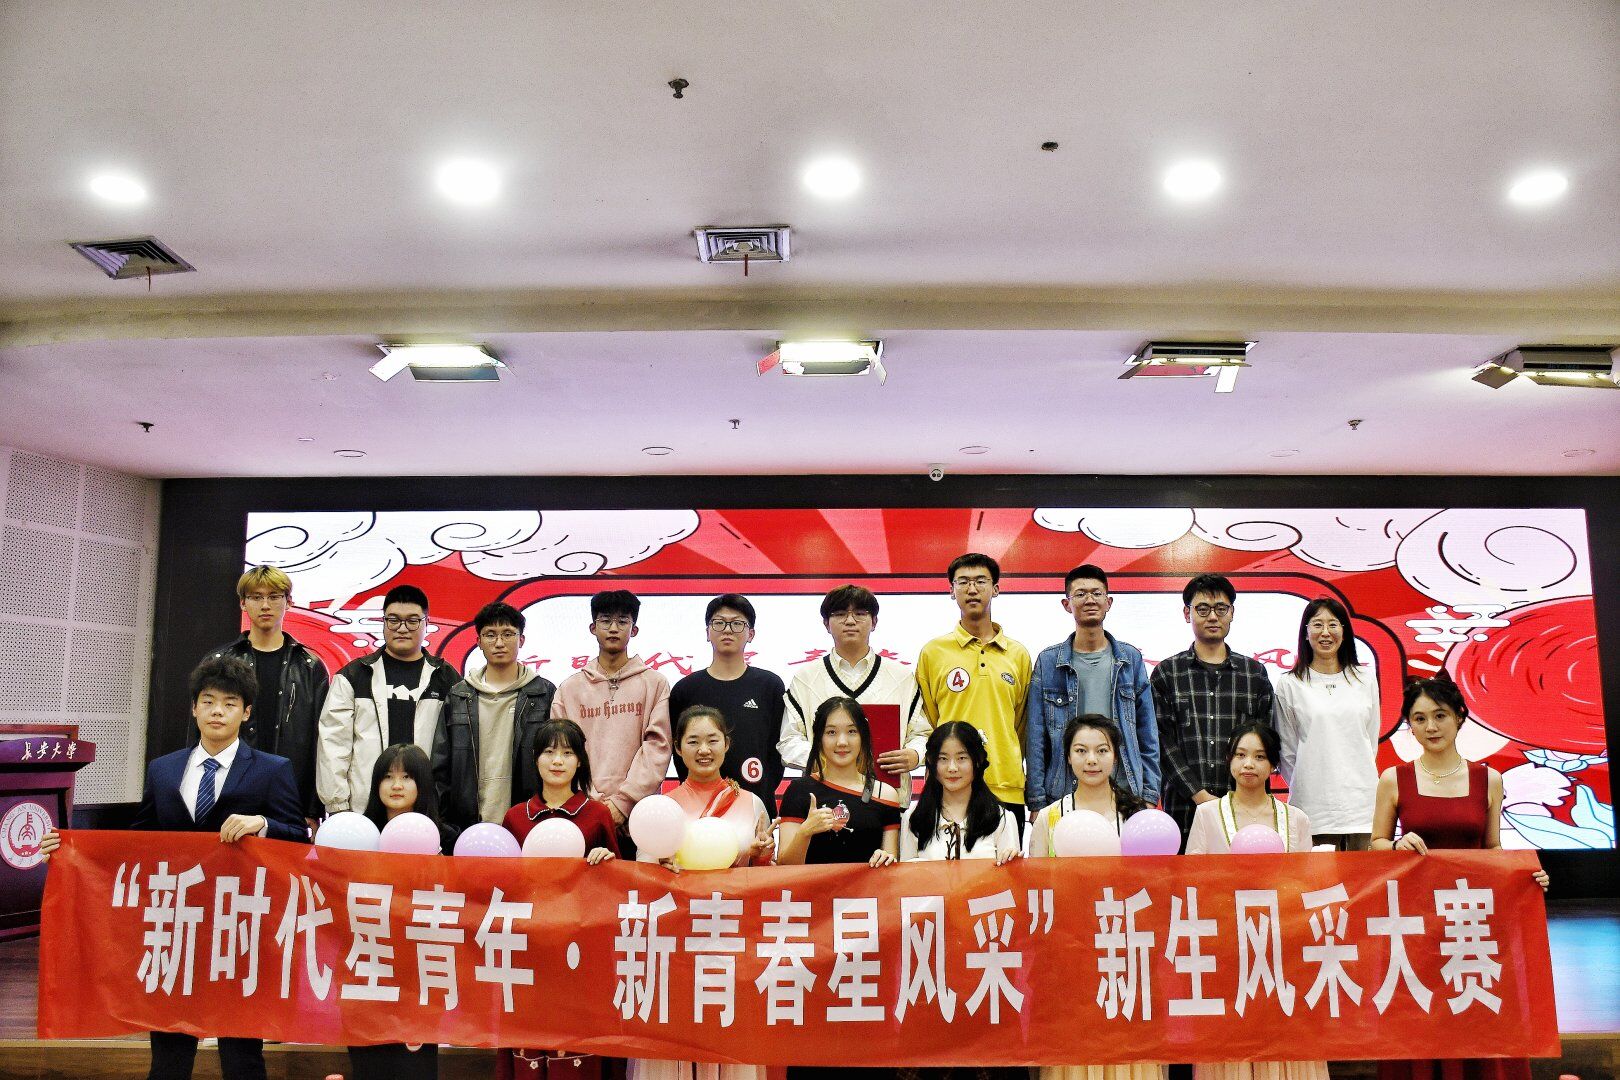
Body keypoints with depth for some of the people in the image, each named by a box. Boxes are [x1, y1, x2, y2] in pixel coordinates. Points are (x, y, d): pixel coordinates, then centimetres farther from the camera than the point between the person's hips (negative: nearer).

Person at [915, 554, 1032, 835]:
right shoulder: (932, 652, 4)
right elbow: (927, 722, 8)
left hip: (1008, 790, 2)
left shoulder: (1019, 655, 10)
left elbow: (1022, 725, 15)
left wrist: (1007, 768, 12)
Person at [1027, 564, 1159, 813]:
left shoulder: (1130, 659, 8)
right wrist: (1036, 801, -2)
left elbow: (1147, 733, 10)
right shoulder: (1048, 661, 4)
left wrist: (1149, 795, 4)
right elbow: (1036, 737, 3)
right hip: (1063, 792, -1)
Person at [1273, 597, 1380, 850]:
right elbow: (1287, 749, 6)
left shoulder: (1365, 682, 10)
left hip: (1361, 802, 2)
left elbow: (1372, 743, 15)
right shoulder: (1289, 685, 2)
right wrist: (1304, 788, 5)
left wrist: (1360, 785, 12)